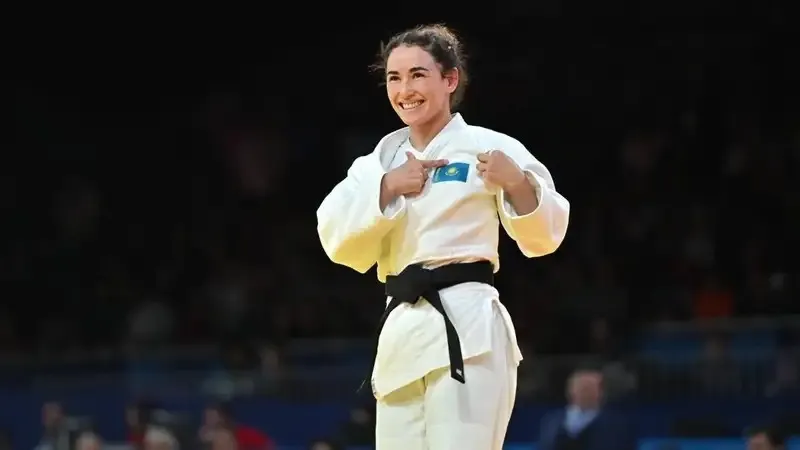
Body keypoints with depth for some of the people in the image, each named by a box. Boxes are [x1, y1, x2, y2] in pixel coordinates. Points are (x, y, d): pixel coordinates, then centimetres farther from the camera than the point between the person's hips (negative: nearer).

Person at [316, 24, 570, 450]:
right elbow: (338, 240, 4)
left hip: (466, 330, -6)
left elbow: (542, 237, -2)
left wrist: (516, 184, -19)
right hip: (403, 334, 6)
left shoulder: (487, 147, -1)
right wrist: (387, 189, -8)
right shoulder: (382, 160, 15)